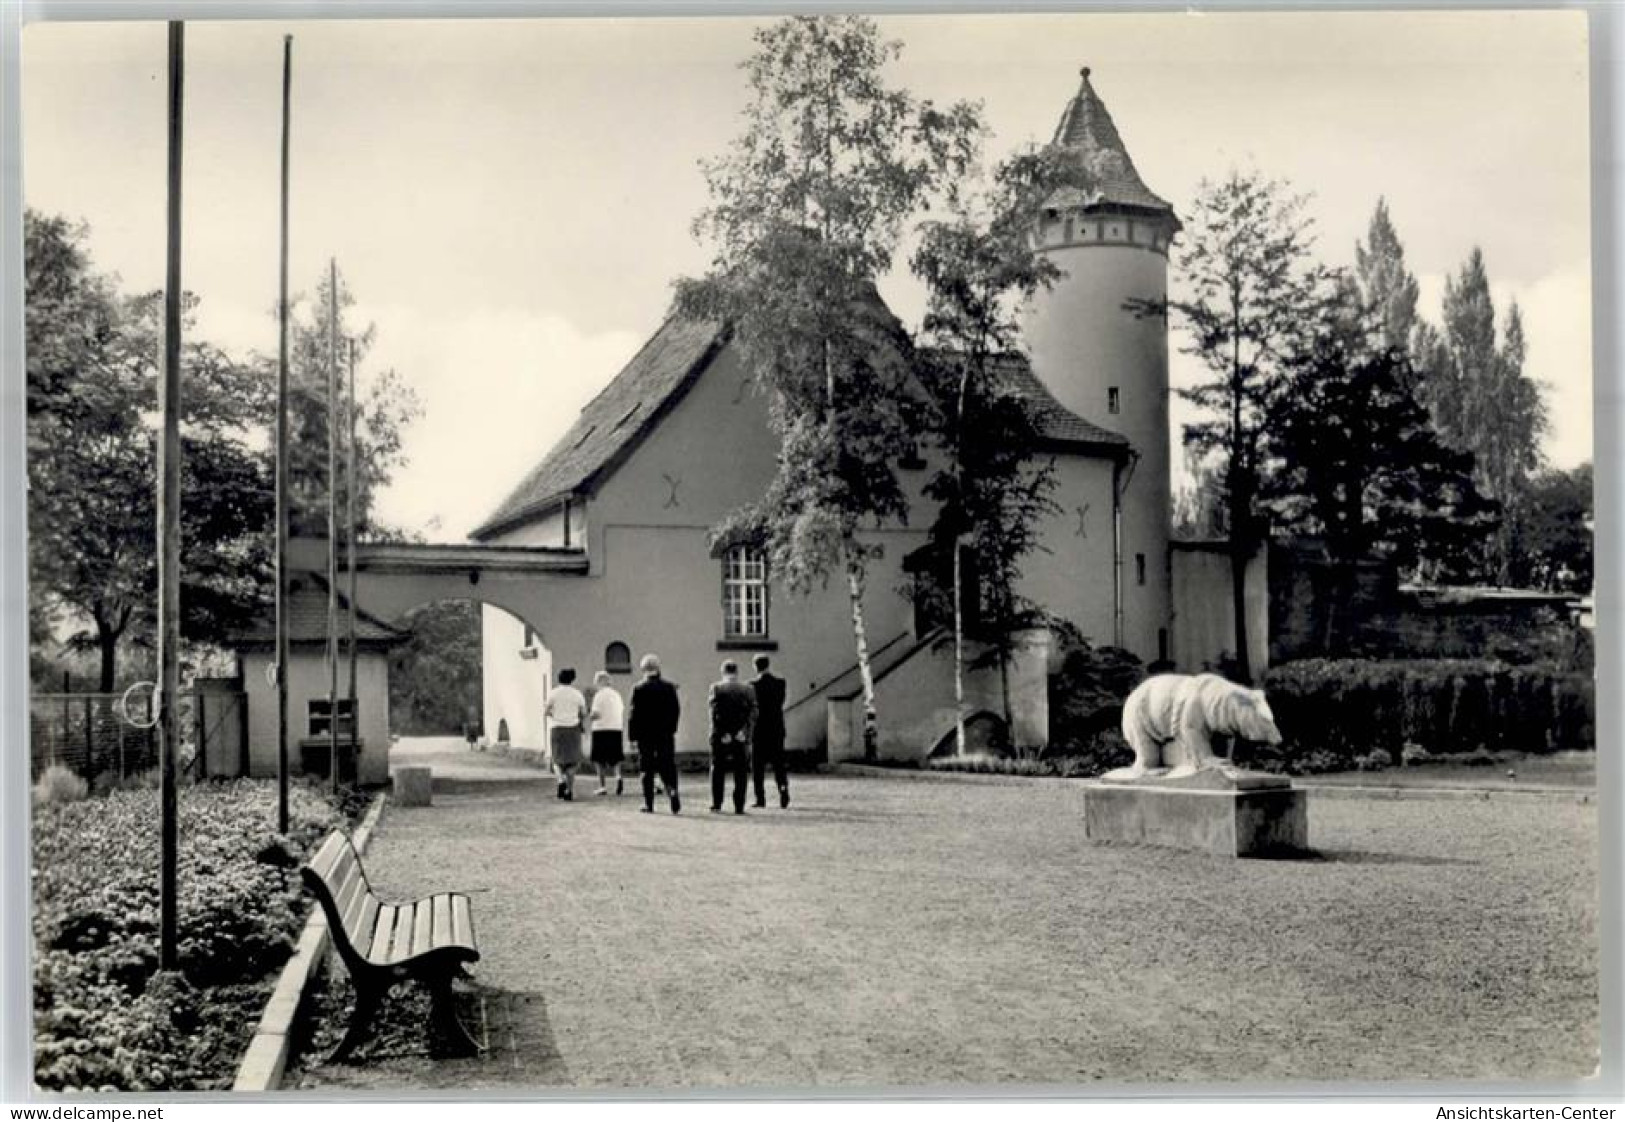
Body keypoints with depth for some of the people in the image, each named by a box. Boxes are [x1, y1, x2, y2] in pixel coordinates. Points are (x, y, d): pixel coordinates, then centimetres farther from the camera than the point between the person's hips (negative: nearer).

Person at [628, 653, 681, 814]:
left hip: (645, 735, -2)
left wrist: (632, 737, -2)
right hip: (665, 735, 2)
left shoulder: (639, 689, -6)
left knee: (647, 771, 5)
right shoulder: (669, 687, 2)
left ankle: (649, 804, 6)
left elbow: (633, 714, -6)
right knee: (667, 767, 5)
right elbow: (676, 710, 5)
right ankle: (672, 790, -20)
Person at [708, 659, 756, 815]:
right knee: (740, 773, 7)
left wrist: (723, 733, -11)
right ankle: (739, 806, 3)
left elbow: (715, 713, -12)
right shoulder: (747, 690, 3)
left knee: (717, 771, 10)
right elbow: (753, 713, -6)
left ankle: (716, 805, 8)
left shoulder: (716, 688, -3)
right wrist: (744, 730, -10)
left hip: (720, 737, -1)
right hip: (741, 738, 1)